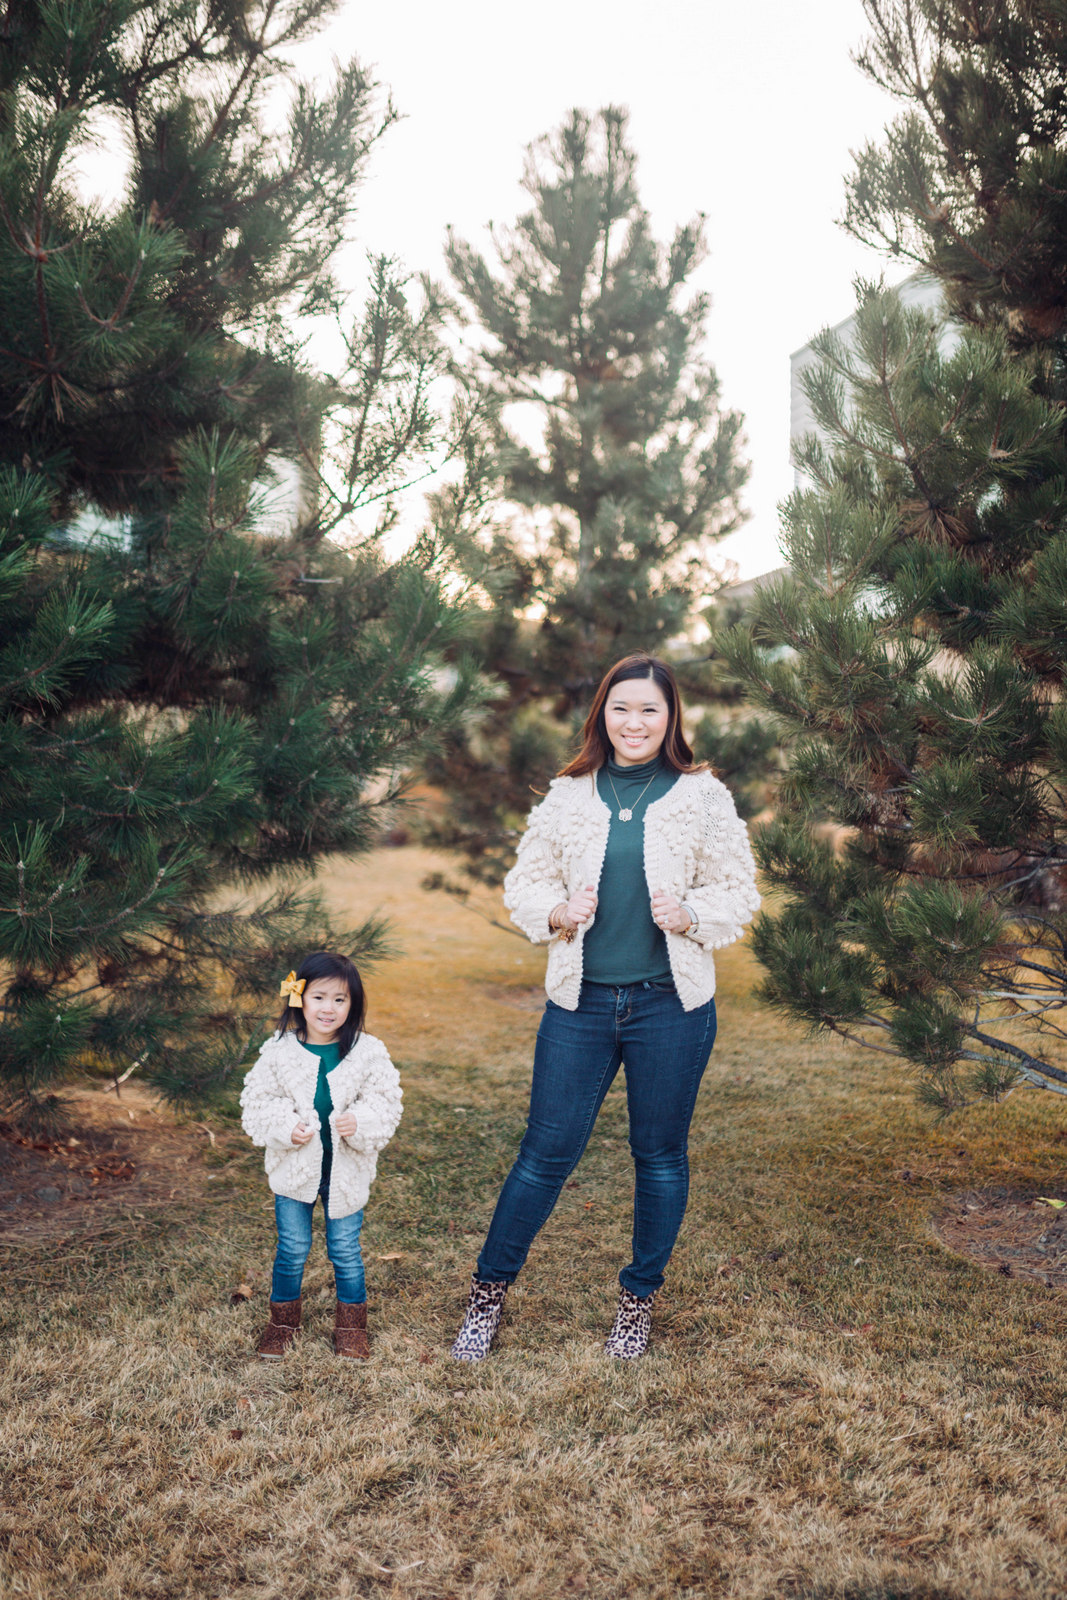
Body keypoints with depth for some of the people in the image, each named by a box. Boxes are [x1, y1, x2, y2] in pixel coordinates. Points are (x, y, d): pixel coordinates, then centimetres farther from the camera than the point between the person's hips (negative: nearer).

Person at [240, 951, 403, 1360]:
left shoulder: (368, 1052, -9)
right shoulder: (279, 1050, -8)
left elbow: (387, 1104, -5)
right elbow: (256, 1103, -2)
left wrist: (360, 1123, -23)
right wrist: (285, 1128, -17)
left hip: (346, 1169, 0)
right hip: (293, 1168, 0)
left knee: (346, 1250, 10)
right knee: (292, 1249, 12)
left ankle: (351, 1325, 31)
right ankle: (282, 1322, 35)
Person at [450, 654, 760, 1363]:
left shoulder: (703, 796, 0)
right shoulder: (568, 795, 4)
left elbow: (738, 891, 3)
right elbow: (525, 882, 9)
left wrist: (690, 914, -15)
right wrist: (558, 913, -11)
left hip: (670, 1004, 0)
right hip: (581, 1003, 1)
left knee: (660, 1156, 13)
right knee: (546, 1152, 6)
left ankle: (639, 1297, 33)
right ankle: (489, 1289, 25)